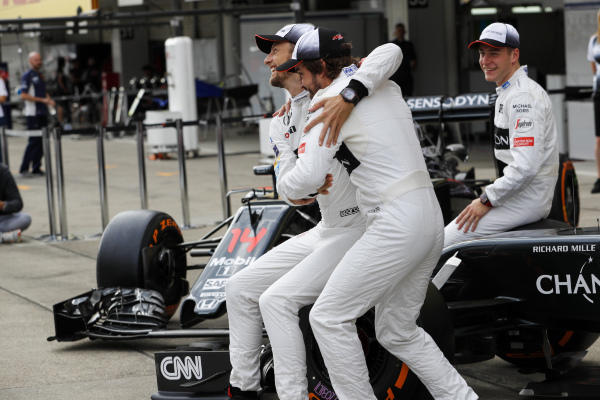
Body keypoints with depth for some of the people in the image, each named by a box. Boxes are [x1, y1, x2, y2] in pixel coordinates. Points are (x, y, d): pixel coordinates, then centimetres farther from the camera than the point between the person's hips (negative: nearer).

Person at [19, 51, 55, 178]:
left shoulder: (40, 75, 16)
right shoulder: (27, 76, -8)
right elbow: (23, 95, -15)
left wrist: (49, 99, 5)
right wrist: (42, 100, -18)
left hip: (42, 112, 8)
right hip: (32, 113, -8)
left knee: (41, 141, 6)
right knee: (34, 141, -9)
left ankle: (36, 168, 12)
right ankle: (24, 169, -4)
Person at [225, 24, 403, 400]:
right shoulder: (280, 126, 12)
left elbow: (390, 53, -28)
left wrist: (348, 97, -44)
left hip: (362, 230, -9)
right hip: (325, 231, 9)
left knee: (277, 299, -21)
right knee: (240, 288, 9)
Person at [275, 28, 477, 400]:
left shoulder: (330, 98, -7)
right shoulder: (387, 87, 17)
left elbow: (308, 177, -16)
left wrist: (286, 185, 8)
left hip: (396, 225, -9)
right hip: (430, 219, 9)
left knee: (329, 317, -2)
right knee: (396, 331, 18)